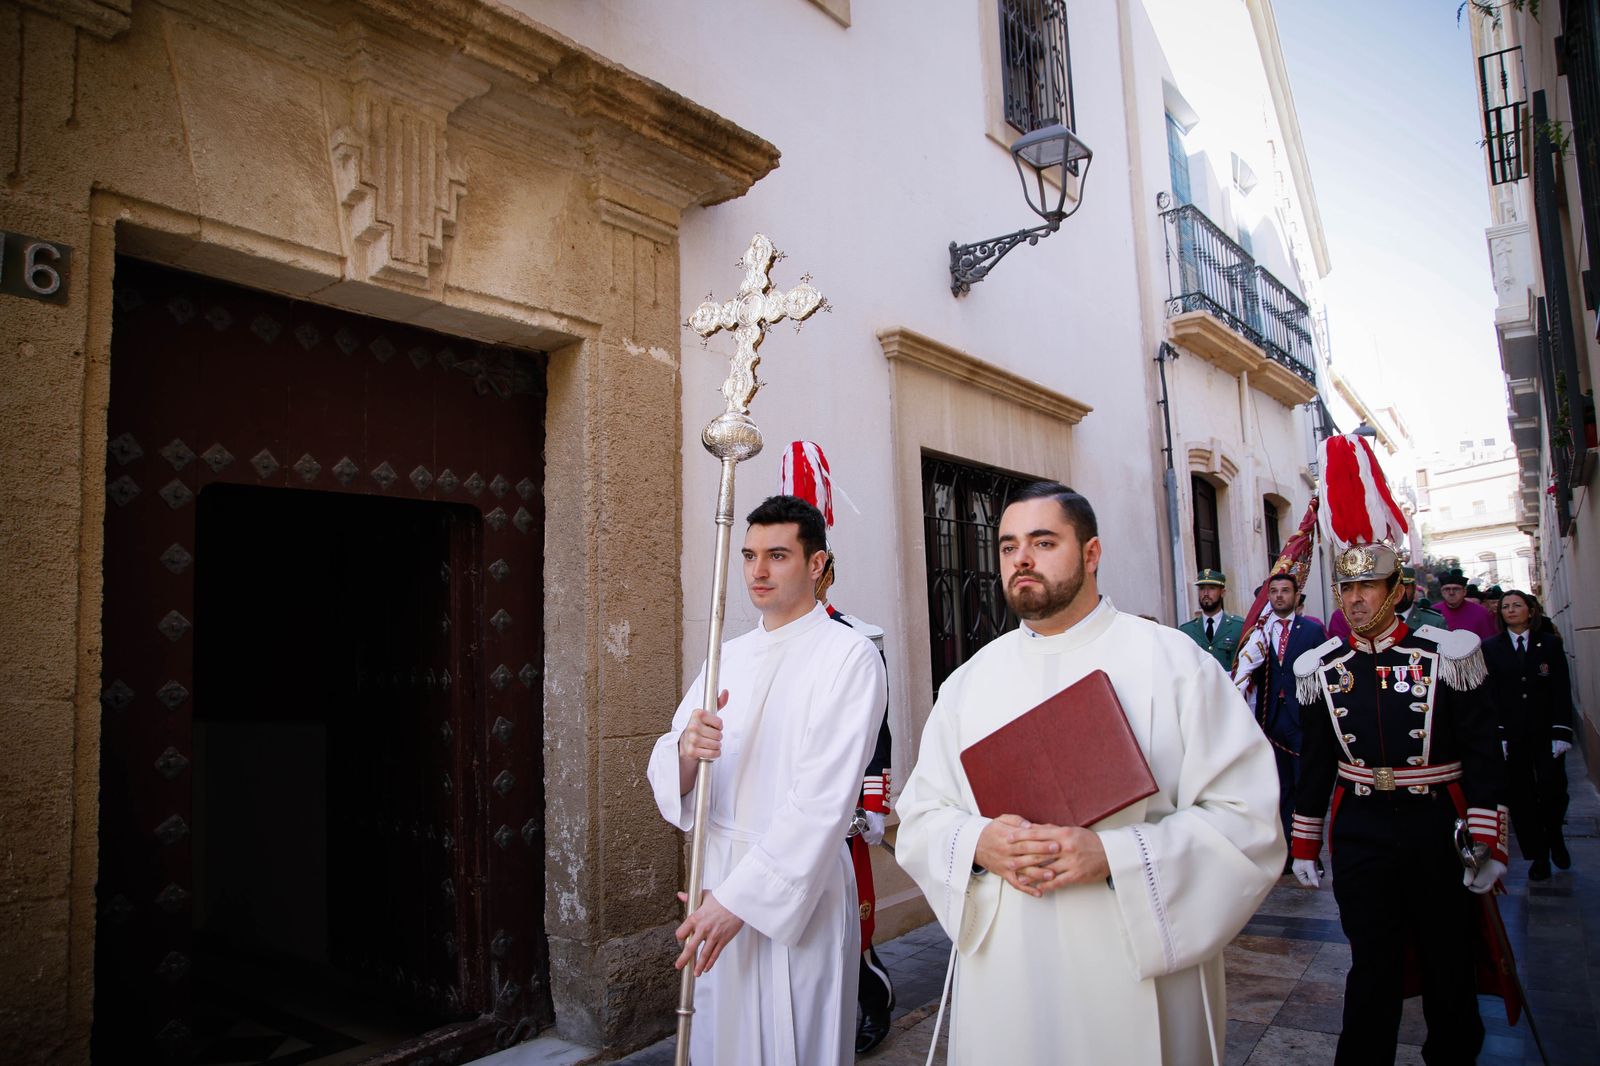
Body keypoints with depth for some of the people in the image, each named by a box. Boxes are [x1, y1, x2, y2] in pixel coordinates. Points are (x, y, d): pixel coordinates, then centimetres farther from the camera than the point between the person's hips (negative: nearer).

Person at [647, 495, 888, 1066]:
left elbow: (822, 799, -17)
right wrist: (686, 751, -21)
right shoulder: (728, 656, 9)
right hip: (717, 876, 6)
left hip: (800, 887, -5)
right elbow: (666, 776, 2)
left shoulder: (850, 656, -10)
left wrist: (741, 897, -19)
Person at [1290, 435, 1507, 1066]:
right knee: (1372, 964, 6)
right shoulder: (1321, 669, 0)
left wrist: (1488, 841, -8)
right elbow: (1316, 760, 5)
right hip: (1360, 829, 1)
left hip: (1436, 824, -1)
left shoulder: (1445, 655, -6)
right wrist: (1305, 841, 6)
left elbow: (1482, 752, -4)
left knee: (1449, 960, 15)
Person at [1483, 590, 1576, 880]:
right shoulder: (1491, 648, 4)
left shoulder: (1550, 644, 6)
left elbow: (1562, 691, 2)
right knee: (1520, 796, 2)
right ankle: (1538, 856, 14)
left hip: (1546, 733, 0)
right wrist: (1497, 734, -7)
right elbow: (1490, 694, 1)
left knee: (1553, 790, -5)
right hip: (1511, 735, 0)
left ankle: (1554, 835, 25)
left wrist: (1562, 733, -6)